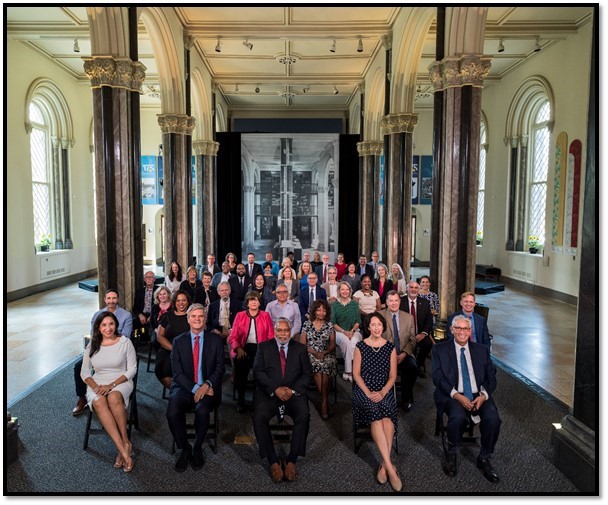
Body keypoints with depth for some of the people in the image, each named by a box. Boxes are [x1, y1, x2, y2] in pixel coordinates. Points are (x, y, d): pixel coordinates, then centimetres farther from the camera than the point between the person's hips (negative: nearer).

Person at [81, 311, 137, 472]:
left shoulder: (125, 342, -1)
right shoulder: (92, 346, 9)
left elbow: (132, 369, -3)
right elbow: (84, 372, 9)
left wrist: (111, 385, -15)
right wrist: (95, 386, -11)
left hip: (121, 382, -2)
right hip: (97, 384, 2)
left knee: (114, 397, -39)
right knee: (99, 402, -35)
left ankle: (125, 441, -21)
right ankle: (123, 448, -35)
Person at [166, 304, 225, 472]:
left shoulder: (216, 341, 5)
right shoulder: (178, 341, 6)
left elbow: (220, 369, 2)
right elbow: (177, 372, -1)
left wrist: (206, 385, -16)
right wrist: (195, 389, -15)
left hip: (207, 388, -1)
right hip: (184, 387, 1)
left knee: (202, 411, -32)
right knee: (172, 413, -28)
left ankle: (197, 449, -2)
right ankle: (184, 449, 0)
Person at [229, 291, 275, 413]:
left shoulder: (265, 316, 13)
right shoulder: (240, 316, 14)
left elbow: (271, 336, 9)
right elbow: (233, 336, 9)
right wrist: (238, 349, -9)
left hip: (260, 348, 0)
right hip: (243, 348, 1)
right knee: (240, 363, -28)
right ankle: (240, 400, -12)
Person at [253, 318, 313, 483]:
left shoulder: (300, 348, 12)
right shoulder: (264, 347, 10)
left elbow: (307, 374, 6)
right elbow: (258, 372, -1)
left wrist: (293, 390, -11)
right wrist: (276, 389, -14)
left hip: (294, 393, 0)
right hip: (269, 393, 0)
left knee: (304, 415, -29)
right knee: (259, 417, -28)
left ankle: (292, 460, -14)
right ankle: (273, 462, -15)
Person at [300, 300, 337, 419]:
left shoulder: (329, 325, 10)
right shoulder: (307, 324, 6)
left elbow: (333, 344, 9)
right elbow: (302, 344, 4)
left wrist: (324, 352, -10)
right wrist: (314, 352, -10)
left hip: (326, 355, 1)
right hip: (310, 355, 0)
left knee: (326, 365, -33)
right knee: (316, 365, -33)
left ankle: (324, 403, -22)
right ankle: (326, 402, -20)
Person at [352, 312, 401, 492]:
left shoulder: (390, 348, 8)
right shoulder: (360, 346, 4)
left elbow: (393, 375, 7)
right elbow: (356, 373, 3)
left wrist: (382, 392, -9)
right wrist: (368, 392, -11)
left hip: (384, 391, 2)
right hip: (364, 390, -1)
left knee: (386, 419, -30)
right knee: (376, 415, -31)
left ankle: (384, 465, -24)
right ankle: (390, 467, -31)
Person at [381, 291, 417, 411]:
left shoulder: (409, 317, 13)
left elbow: (412, 340, 10)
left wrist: (404, 354, -8)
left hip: (404, 355, 2)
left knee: (413, 367, -28)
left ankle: (406, 399, -5)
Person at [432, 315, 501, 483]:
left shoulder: (482, 350, 15)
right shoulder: (440, 349, 6)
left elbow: (491, 377, 10)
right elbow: (437, 377, -3)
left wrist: (484, 395, -10)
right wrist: (457, 395, -17)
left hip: (479, 396, 3)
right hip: (452, 396, -3)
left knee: (493, 418, -27)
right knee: (458, 417, -33)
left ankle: (484, 458, 0)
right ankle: (451, 454, -3)